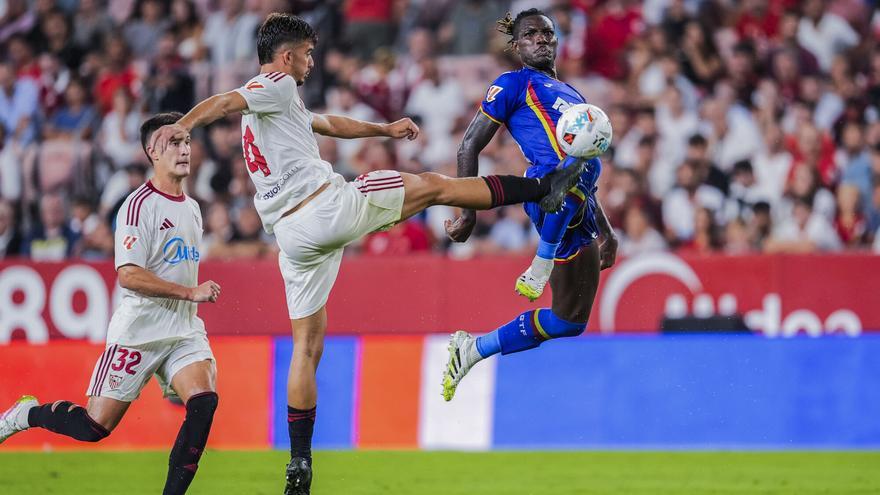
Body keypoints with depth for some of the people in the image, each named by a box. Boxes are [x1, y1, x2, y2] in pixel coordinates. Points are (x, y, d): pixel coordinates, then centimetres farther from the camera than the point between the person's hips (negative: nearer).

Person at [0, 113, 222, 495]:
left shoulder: (192, 209, 14)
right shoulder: (139, 205, -12)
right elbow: (129, 275, -20)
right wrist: (190, 292, -21)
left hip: (183, 332, 6)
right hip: (138, 330, -6)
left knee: (204, 401, -19)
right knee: (95, 426, -6)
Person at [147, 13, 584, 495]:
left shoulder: (271, 106, 26)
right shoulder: (277, 86, -3)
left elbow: (329, 124, 40)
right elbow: (225, 101, -22)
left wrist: (384, 129, 44)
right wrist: (183, 124, -41)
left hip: (292, 234, 9)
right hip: (329, 204, -8)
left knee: (307, 344, 10)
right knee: (432, 185, 7)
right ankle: (544, 188, 12)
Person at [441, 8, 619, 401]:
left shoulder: (572, 96, 32)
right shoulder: (514, 84, 8)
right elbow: (469, 147, 2)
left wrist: (607, 233, 34)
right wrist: (468, 214, -6)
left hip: (577, 215, 8)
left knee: (570, 321, 7)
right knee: (581, 164, -44)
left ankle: (471, 350, 22)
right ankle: (541, 266, -31)